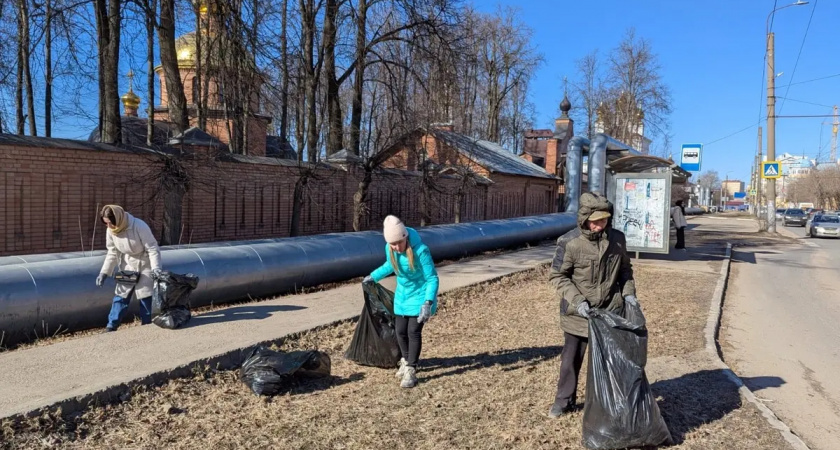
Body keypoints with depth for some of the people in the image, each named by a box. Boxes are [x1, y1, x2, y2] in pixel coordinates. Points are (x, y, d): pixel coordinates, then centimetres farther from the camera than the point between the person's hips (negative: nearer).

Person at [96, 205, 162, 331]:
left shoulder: (139, 226, -27)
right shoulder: (110, 231, -10)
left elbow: (153, 249, -23)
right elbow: (112, 253, 1)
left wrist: (155, 267, -33)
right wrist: (104, 272, -5)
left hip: (145, 265, -5)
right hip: (127, 266, 5)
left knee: (145, 296, -1)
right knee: (120, 295, 1)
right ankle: (111, 327, 4)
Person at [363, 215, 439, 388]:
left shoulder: (420, 250, -30)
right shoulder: (389, 249, -14)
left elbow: (432, 278, -25)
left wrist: (428, 302, -35)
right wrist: (373, 276, 18)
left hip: (420, 295, -5)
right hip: (402, 295, 6)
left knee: (413, 331, -10)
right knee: (400, 331, 10)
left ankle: (411, 371, 2)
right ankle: (407, 361, 36)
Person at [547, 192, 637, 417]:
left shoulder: (618, 239, -3)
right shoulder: (570, 244, -16)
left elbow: (625, 269, 13)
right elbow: (557, 276, -9)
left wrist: (628, 293, -2)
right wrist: (576, 300, -18)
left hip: (610, 311, 3)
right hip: (578, 314, -3)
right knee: (571, 358, 10)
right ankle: (564, 400, 27)